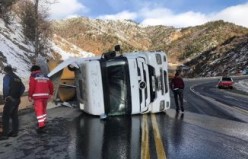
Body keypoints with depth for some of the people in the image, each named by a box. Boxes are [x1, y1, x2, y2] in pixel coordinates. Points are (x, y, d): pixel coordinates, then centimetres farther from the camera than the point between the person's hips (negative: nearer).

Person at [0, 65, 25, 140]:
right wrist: (18, 95, 12)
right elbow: (23, 88, 15)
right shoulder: (17, 78, 15)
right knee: (14, 115, 13)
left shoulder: (7, 76, -6)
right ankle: (14, 132, 16)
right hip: (17, 99, 8)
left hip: (10, 99, -7)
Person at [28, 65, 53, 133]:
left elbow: (32, 86, -10)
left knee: (39, 110, -4)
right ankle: (43, 122, 31)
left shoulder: (33, 76, 3)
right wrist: (51, 94, 27)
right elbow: (51, 85, 16)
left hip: (37, 96, -5)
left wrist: (30, 96, -5)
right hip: (45, 95, 5)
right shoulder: (45, 76, 18)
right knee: (43, 109, 21)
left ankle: (41, 126, -9)